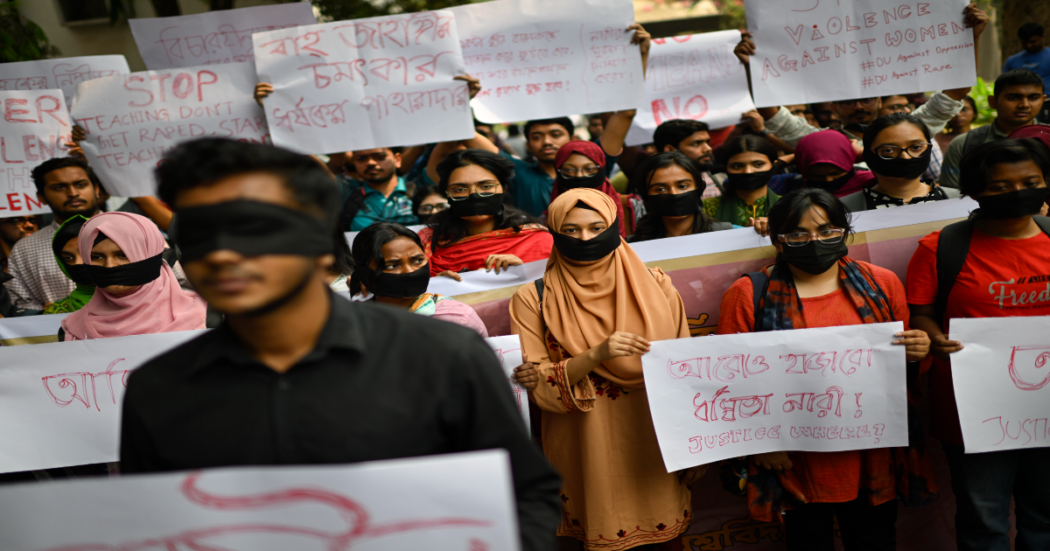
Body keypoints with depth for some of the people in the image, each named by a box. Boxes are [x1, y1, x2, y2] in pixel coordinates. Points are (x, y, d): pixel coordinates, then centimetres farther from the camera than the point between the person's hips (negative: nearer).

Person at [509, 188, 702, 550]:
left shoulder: (655, 286, 0)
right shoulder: (533, 299, -6)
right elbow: (537, 387, -11)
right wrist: (596, 354, -25)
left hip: (655, 438, 2)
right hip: (587, 448, -1)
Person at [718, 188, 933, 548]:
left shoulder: (880, 284, 4)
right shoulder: (749, 295, -4)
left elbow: (902, 362, 14)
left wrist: (915, 352, -8)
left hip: (872, 456, 2)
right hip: (795, 460, -2)